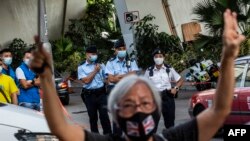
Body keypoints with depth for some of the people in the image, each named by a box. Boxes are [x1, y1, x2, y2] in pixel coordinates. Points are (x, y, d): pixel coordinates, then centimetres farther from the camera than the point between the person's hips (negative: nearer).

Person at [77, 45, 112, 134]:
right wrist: (95, 71, -5)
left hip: (101, 93, 0)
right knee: (93, 117, 8)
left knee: (104, 115, -5)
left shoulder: (101, 65, 8)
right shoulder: (81, 67, 2)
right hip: (89, 95, 0)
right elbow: (86, 80, -9)